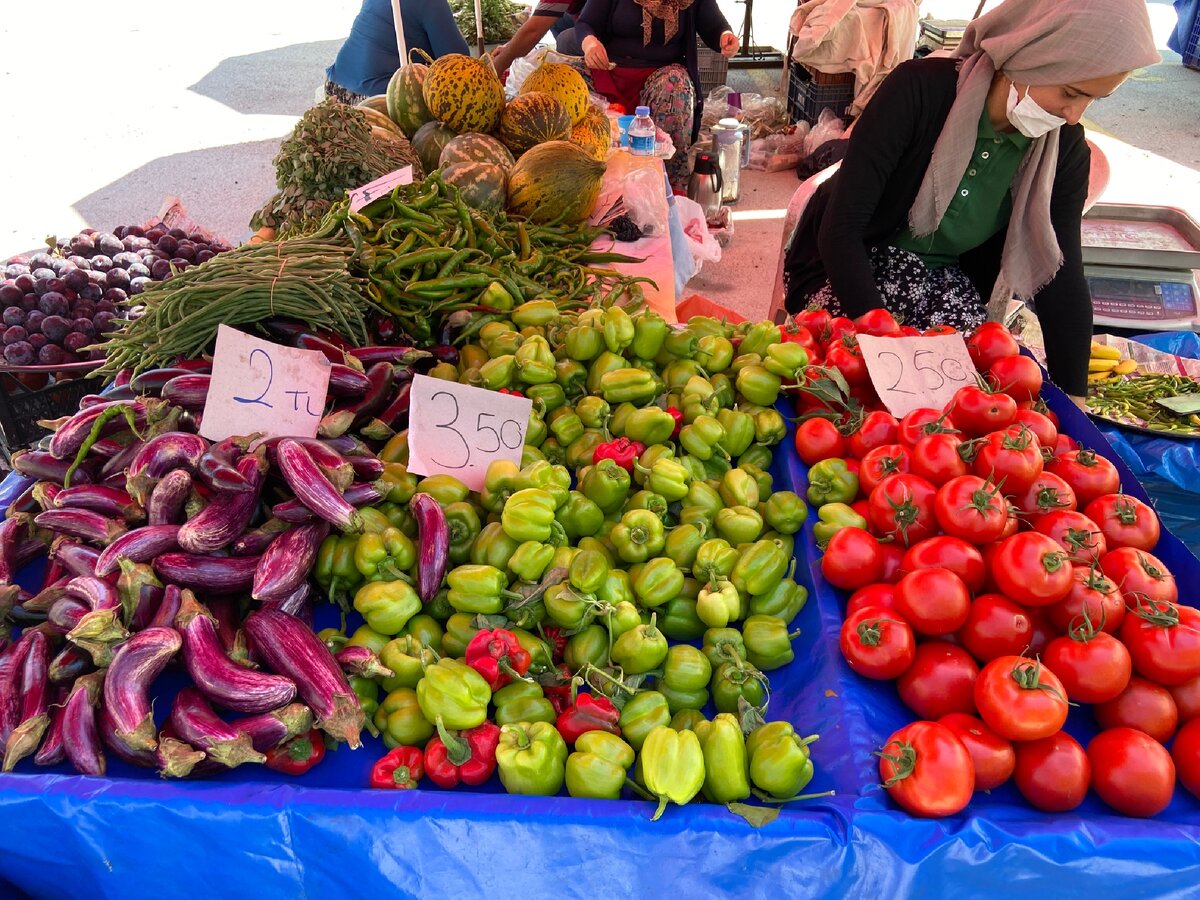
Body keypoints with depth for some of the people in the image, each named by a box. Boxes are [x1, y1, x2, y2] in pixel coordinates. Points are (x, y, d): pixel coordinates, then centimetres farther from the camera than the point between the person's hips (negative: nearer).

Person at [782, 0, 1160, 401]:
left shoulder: (1064, 148, -8)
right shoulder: (920, 89, -23)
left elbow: (1061, 278, -3)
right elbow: (841, 226, -25)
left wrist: (1074, 399, -6)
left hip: (945, 279, 4)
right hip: (848, 268, -3)